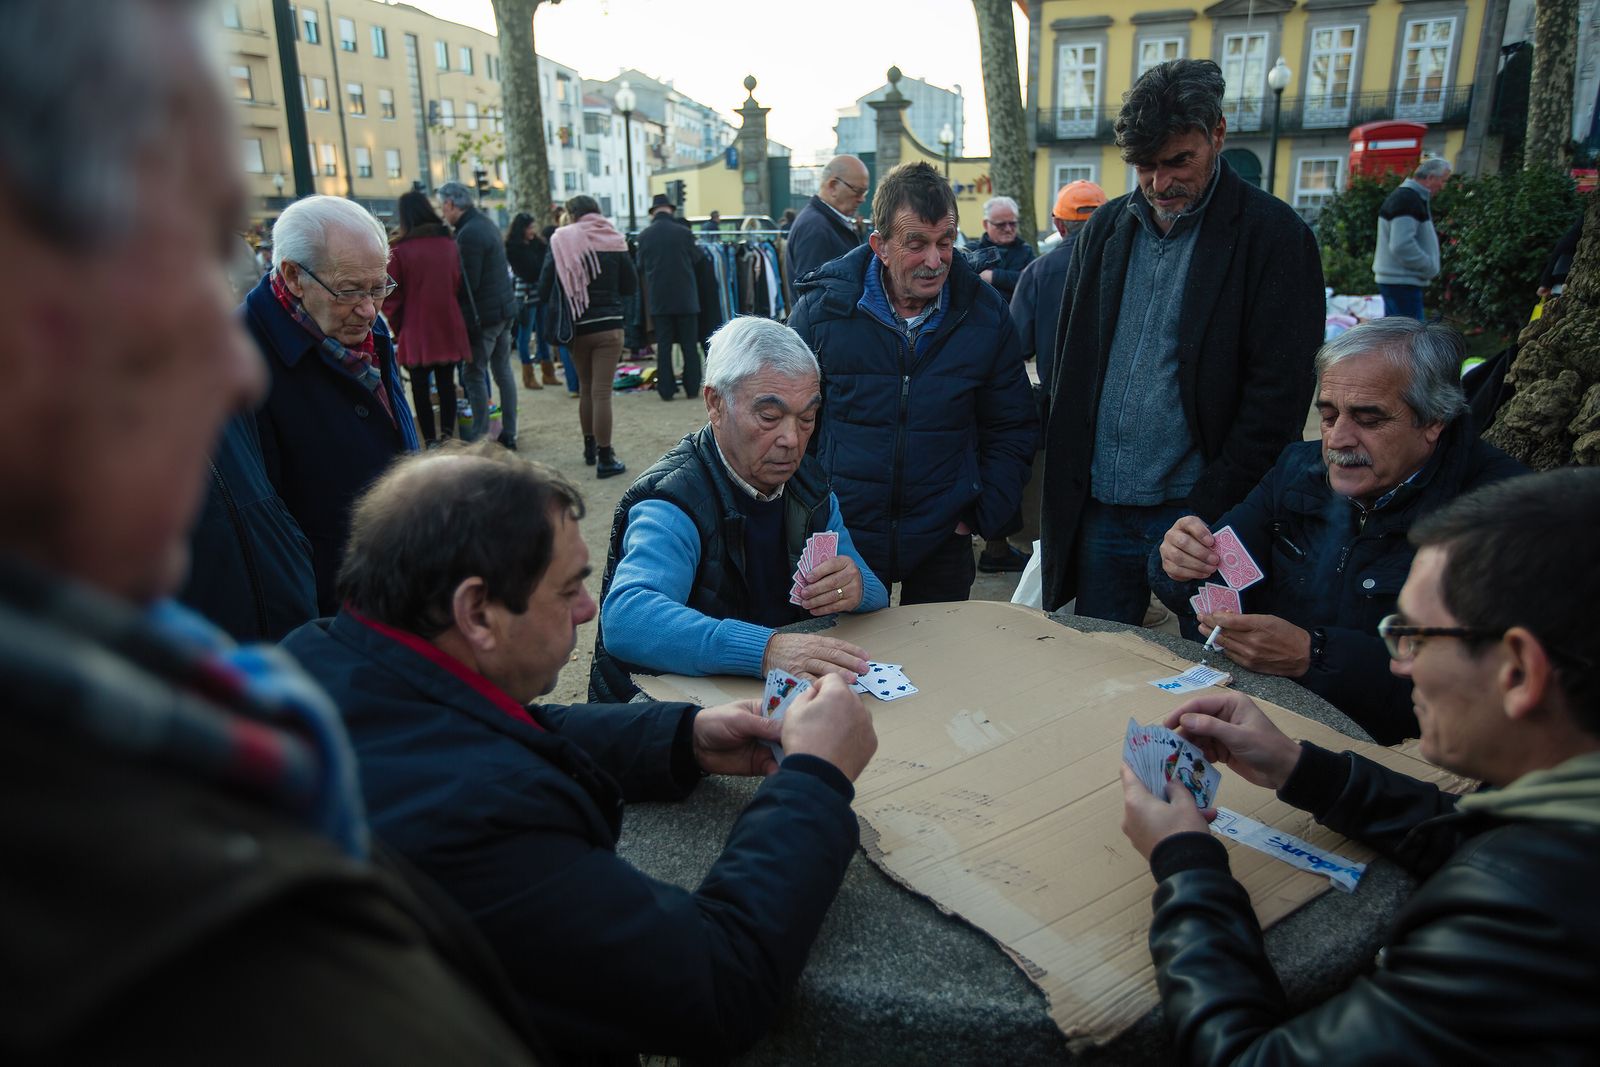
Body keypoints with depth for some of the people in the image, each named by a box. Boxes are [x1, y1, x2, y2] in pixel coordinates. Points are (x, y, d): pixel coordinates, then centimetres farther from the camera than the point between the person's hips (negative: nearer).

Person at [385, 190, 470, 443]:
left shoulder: (399, 250, -11)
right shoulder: (449, 244, 1)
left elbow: (390, 297, -8)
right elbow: (460, 287, 8)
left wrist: (398, 327, 5)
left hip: (416, 333, -3)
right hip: (448, 328, 3)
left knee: (421, 387, 7)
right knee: (446, 383, 11)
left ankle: (430, 442, 6)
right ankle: (447, 437, 7)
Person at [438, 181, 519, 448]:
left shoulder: (468, 234, -17)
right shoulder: (486, 224, 14)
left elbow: (468, 282, -20)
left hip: (484, 314, -9)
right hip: (505, 309, 9)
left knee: (475, 374, -2)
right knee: (503, 370, 12)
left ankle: (479, 438, 2)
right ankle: (508, 435, 17)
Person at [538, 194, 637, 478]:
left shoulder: (560, 242, -2)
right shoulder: (613, 242, -1)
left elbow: (545, 285, -2)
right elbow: (631, 285, 5)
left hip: (577, 327, 2)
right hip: (609, 325, -2)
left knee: (585, 389, 18)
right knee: (602, 392, -3)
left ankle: (590, 447, 29)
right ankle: (604, 458, -2)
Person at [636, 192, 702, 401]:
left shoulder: (644, 236, -4)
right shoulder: (684, 233, -10)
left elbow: (640, 266, 6)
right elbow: (695, 260, 3)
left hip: (658, 299, 2)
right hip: (685, 296, -2)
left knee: (663, 345, 7)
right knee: (689, 344, 7)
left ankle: (666, 389, 7)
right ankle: (692, 387, 9)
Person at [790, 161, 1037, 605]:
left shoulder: (985, 314, -3)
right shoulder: (823, 307, -8)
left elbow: (1011, 430, 5)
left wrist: (984, 515, -4)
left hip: (944, 545, 1)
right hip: (840, 540, -1)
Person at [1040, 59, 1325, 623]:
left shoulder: (1274, 236, -6)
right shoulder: (1106, 228, 10)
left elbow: (1278, 397, -11)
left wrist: (1206, 511, -15)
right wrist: (1064, 487, 6)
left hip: (1200, 512, -4)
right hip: (1099, 509, 5)